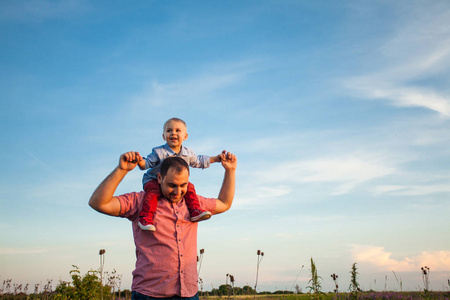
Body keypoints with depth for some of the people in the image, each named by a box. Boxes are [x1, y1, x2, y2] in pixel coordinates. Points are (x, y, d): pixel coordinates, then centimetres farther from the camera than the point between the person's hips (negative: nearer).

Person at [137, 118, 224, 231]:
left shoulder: (188, 153, 0)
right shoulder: (159, 152, -14)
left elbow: (198, 161, 18)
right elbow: (147, 163, -16)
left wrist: (216, 158, 18)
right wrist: (140, 161, -40)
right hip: (153, 180, -4)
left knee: (189, 187, -14)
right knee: (154, 190, -33)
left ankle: (195, 210, -11)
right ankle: (145, 217, -39)